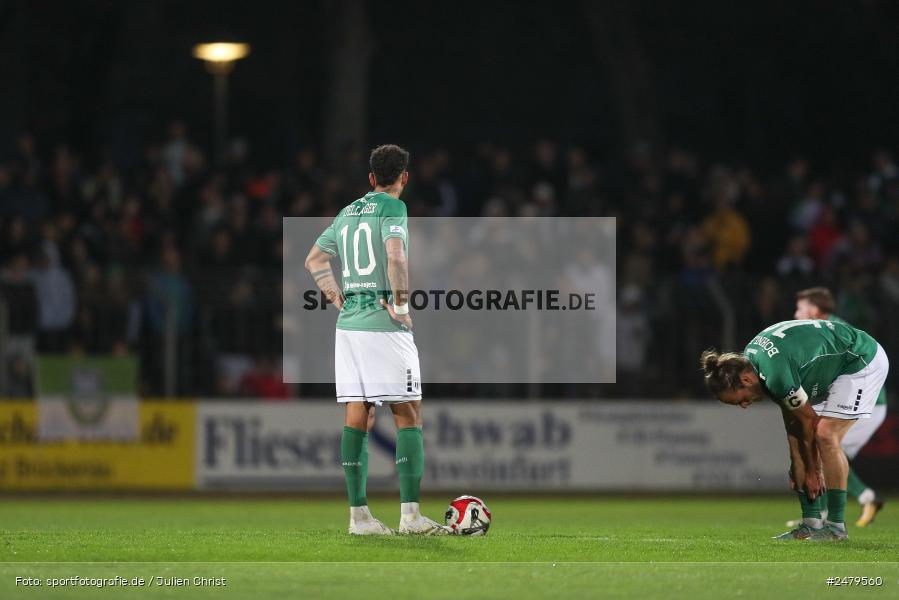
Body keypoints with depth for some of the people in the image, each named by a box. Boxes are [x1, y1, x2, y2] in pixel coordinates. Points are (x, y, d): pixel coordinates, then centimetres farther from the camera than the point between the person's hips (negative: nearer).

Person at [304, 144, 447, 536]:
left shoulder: (348, 212, 16)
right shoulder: (392, 208, -6)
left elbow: (314, 259, 25)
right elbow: (396, 257, -22)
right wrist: (401, 303, -13)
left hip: (348, 323, 7)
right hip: (384, 327, -7)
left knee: (357, 416, 6)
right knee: (408, 415, -4)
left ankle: (358, 514, 4)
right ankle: (410, 515, -10)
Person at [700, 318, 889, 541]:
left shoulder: (777, 376, -34)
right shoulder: (749, 357, -6)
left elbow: (809, 420, -20)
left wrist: (812, 471, -7)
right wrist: (796, 464, 5)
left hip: (864, 362, -10)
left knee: (826, 435, -20)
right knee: (796, 437, 2)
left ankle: (836, 525, -13)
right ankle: (811, 523, 4)